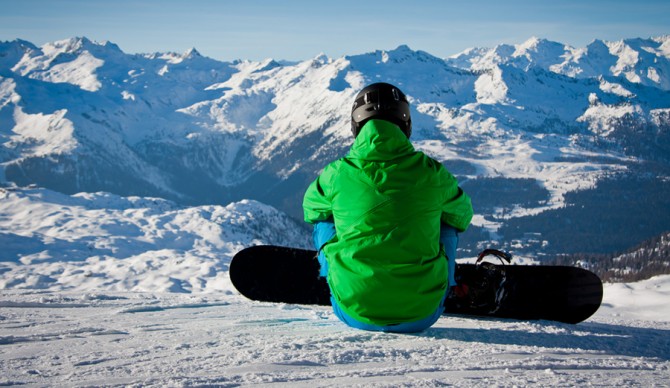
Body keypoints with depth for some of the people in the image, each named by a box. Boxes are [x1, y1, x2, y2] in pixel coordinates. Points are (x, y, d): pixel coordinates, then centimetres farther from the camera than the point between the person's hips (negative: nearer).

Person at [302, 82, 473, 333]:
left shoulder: (336, 174, -5)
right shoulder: (432, 174, -4)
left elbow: (311, 210, 19)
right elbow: (462, 216, 17)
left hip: (356, 314, 0)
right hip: (421, 316, 0)